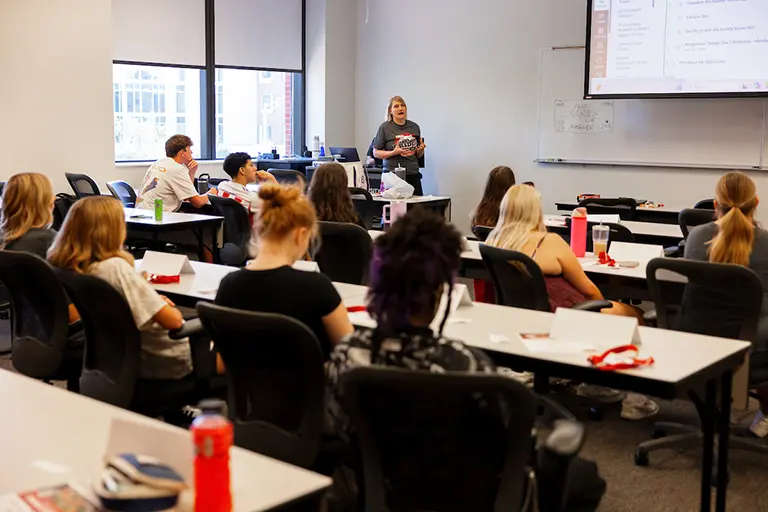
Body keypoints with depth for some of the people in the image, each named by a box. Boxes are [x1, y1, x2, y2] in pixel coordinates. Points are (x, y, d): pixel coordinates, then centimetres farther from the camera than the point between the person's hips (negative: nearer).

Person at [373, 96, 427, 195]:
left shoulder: (414, 127, 11)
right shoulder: (385, 127, -1)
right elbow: (376, 153, -1)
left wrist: (421, 149, -3)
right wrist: (394, 153, -15)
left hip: (413, 175, 4)